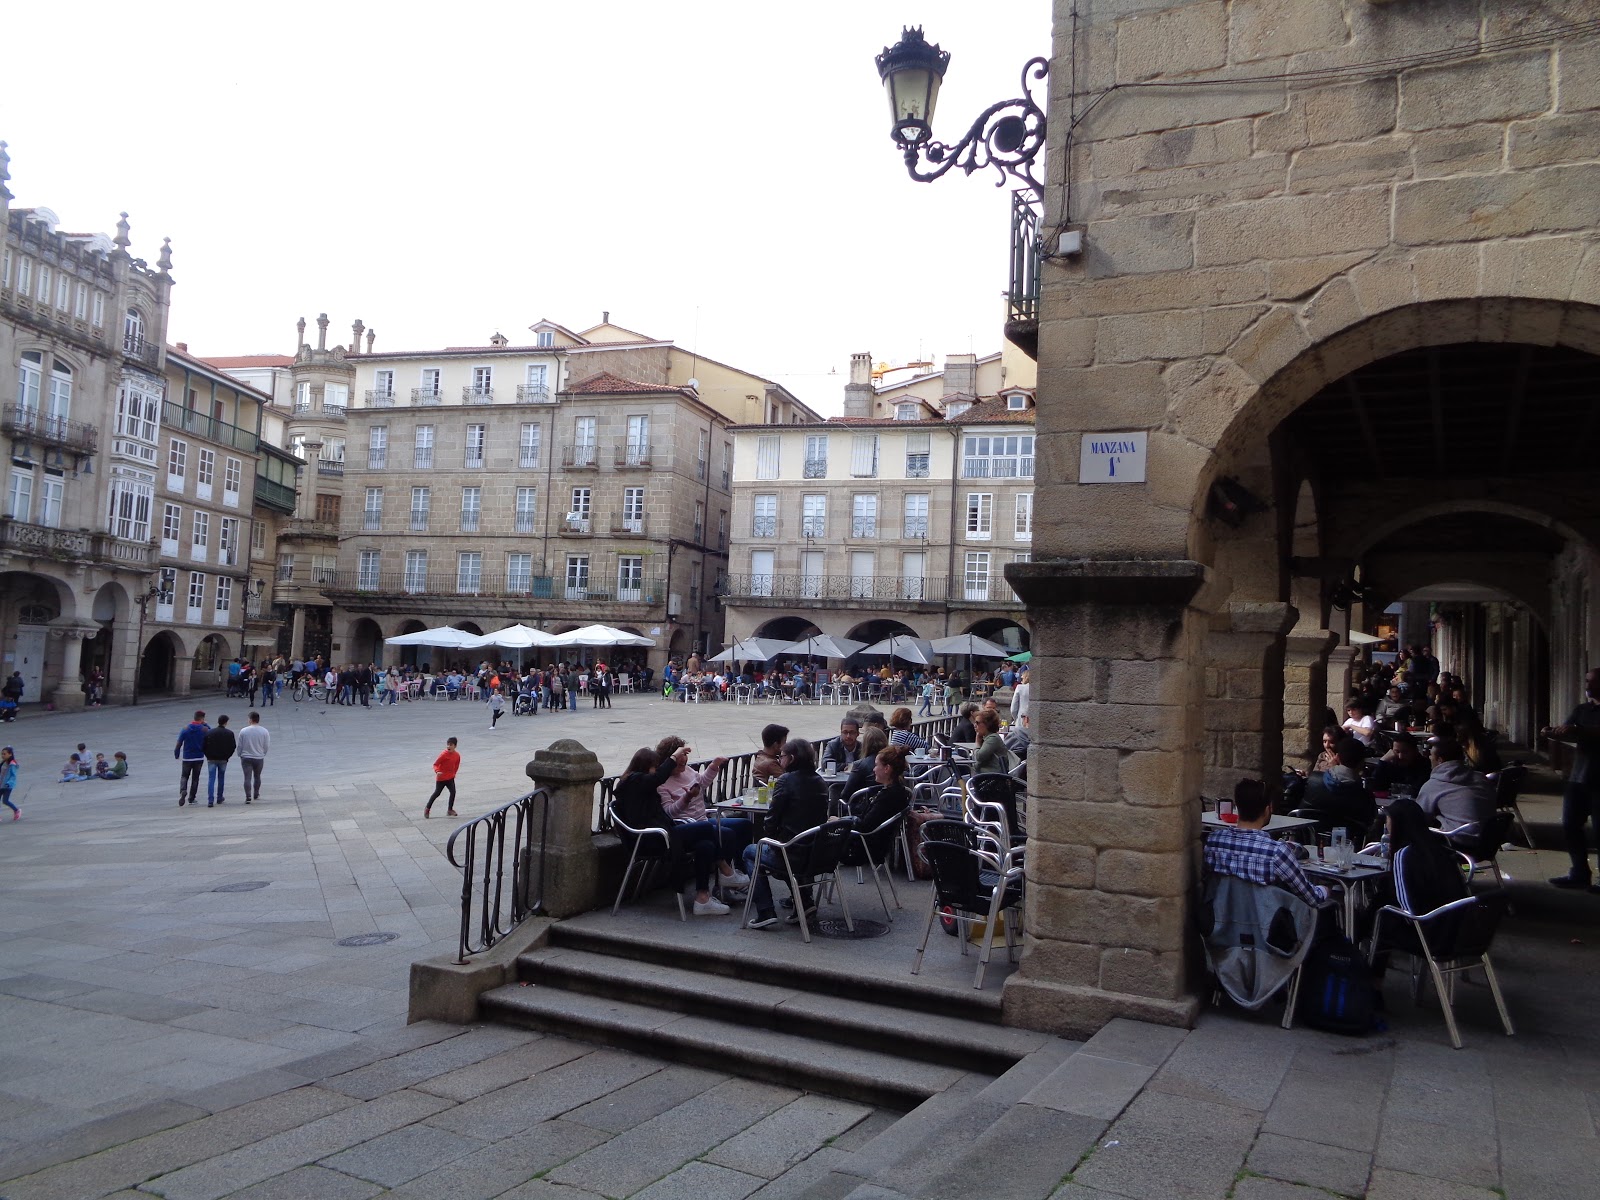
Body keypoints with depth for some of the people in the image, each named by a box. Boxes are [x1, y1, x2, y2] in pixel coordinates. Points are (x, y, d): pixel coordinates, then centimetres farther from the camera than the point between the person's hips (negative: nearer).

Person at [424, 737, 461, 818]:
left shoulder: (457, 755, -3)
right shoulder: (444, 754, -20)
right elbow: (435, 764, -19)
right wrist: (437, 771, -35)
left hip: (450, 778, 5)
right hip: (441, 778, -5)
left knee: (453, 792, -6)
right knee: (437, 793, 4)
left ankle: (450, 810, 7)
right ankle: (427, 808, 23)